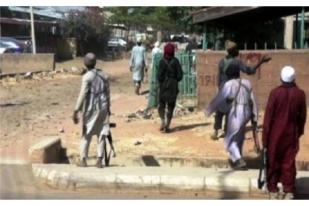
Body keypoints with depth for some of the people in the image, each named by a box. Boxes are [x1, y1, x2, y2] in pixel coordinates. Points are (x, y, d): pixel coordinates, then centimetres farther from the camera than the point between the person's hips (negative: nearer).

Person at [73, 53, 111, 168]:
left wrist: (76, 111, -14)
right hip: (103, 108, 4)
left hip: (91, 109, -4)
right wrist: (108, 107, 21)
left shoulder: (87, 77, -12)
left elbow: (82, 95, -17)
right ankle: (99, 160, 8)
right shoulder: (103, 75, 4)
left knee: (86, 134, 9)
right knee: (101, 134, 9)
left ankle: (83, 160, 13)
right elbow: (107, 93, 10)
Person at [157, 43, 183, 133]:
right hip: (173, 86, 1)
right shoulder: (175, 61, -6)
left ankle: (163, 121, -3)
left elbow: (159, 75, -13)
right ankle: (167, 126, 9)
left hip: (163, 86, -1)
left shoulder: (162, 61, -11)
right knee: (171, 106, 9)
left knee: (161, 104, 16)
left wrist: (160, 81, 6)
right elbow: (180, 75, -5)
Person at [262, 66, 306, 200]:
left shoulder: (275, 92, -13)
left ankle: (273, 190, 14)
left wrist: (265, 136, -3)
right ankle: (289, 191, 9)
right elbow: (302, 116, 5)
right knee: (289, 162, 9)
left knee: (273, 162, 9)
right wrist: (299, 131, 20)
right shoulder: (300, 94, -4)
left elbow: (268, 116, -11)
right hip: (291, 134, 2)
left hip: (275, 134, -2)